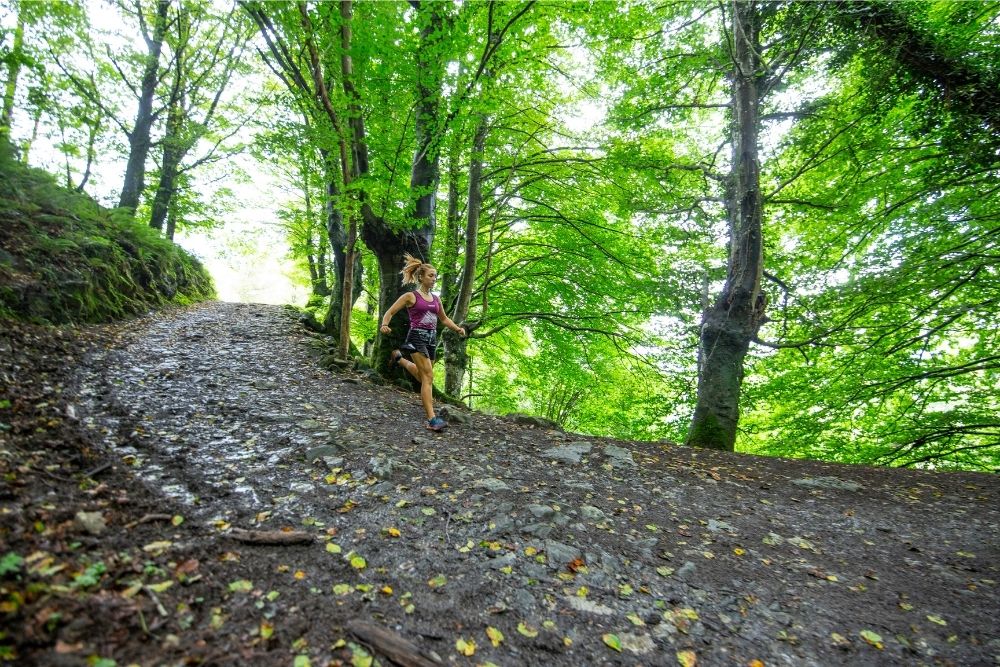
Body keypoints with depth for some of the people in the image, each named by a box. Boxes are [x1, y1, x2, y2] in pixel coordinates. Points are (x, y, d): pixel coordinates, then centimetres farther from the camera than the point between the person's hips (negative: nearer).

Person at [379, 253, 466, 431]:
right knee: (428, 376, -17)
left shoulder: (436, 298, 13)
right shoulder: (410, 296, -3)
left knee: (423, 374, 21)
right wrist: (384, 325, -20)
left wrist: (457, 328, 9)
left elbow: (444, 318, 25)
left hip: (432, 338, 7)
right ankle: (432, 419, -18)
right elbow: (390, 312, 0)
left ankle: (398, 357, 48)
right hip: (417, 337, -7)